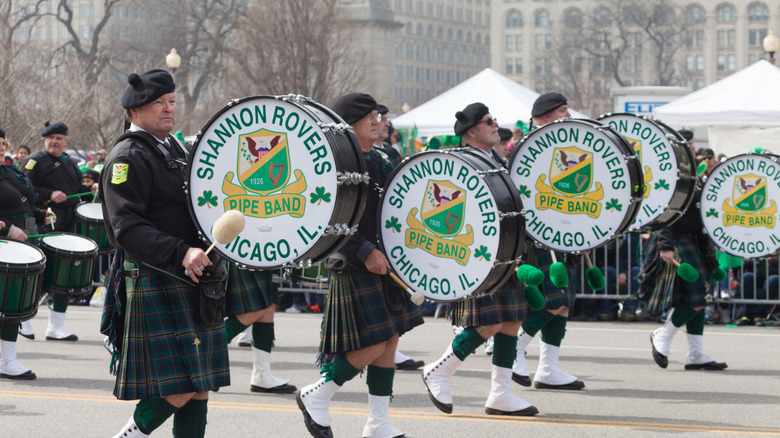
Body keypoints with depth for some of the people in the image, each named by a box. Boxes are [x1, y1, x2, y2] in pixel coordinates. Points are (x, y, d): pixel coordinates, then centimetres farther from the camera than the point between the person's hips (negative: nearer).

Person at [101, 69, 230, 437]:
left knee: (200, 386, 6)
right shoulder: (128, 158, -10)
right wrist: (180, 254, -31)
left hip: (192, 283, 9)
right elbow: (127, 230, -21)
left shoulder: (173, 148, 18)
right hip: (155, 283, -9)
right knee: (177, 391, -12)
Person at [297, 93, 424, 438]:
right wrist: (365, 252, -24)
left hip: (384, 264, 9)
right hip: (355, 270, -9)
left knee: (390, 340, 8)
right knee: (372, 345, -11)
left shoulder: (378, 161, 13)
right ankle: (315, 397, 8)